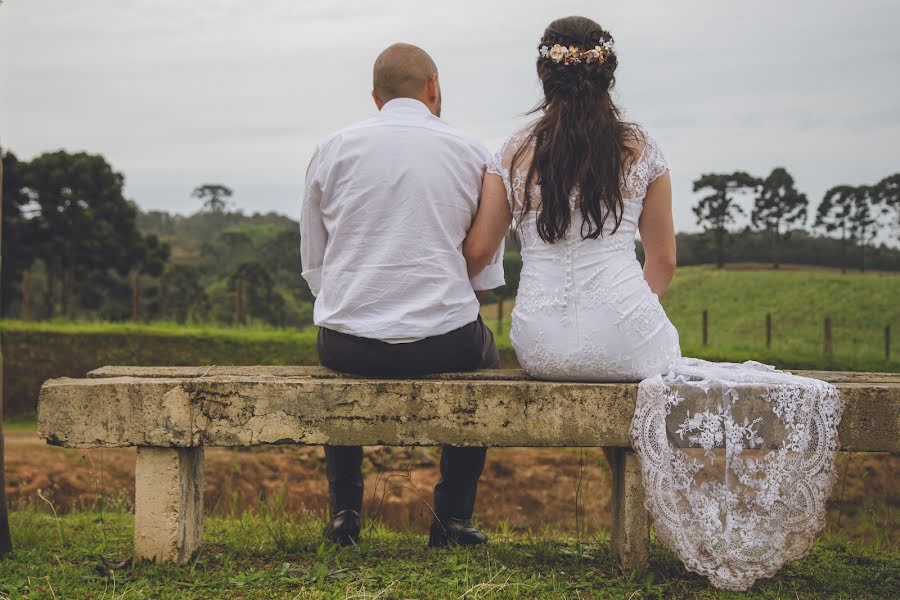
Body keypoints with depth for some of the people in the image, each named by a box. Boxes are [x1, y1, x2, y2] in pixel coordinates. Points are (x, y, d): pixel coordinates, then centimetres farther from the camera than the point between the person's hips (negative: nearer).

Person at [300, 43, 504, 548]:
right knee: (485, 354, 32)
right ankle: (453, 518, 27)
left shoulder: (332, 150, 4)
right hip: (444, 343, -1)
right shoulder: (471, 152, 2)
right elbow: (488, 275, 5)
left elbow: (314, 269, 9)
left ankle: (345, 513, 32)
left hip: (348, 344, 2)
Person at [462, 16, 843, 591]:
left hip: (543, 346, 2)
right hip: (624, 338, -1)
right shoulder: (643, 150, 4)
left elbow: (477, 253, 11)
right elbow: (662, 262, 9)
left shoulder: (514, 153, 4)